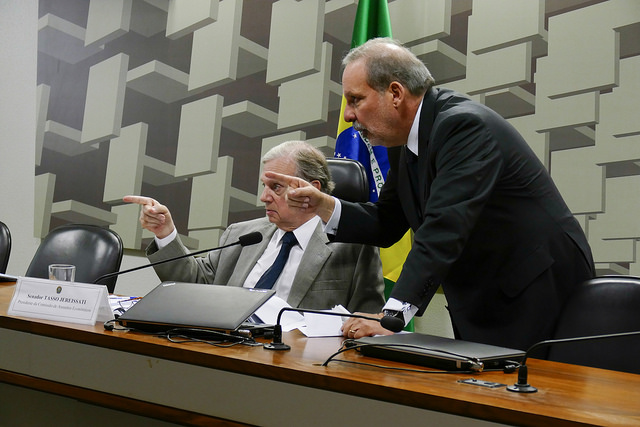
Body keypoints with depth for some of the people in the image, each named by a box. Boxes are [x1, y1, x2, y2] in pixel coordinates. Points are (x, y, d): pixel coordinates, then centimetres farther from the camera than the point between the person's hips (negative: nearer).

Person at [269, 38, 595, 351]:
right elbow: (386, 226, 9)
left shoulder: (466, 126, -24)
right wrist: (321, 205, -5)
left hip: (539, 294, -8)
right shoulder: (408, 142, 4)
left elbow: (443, 231, -34)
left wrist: (392, 316, -40)